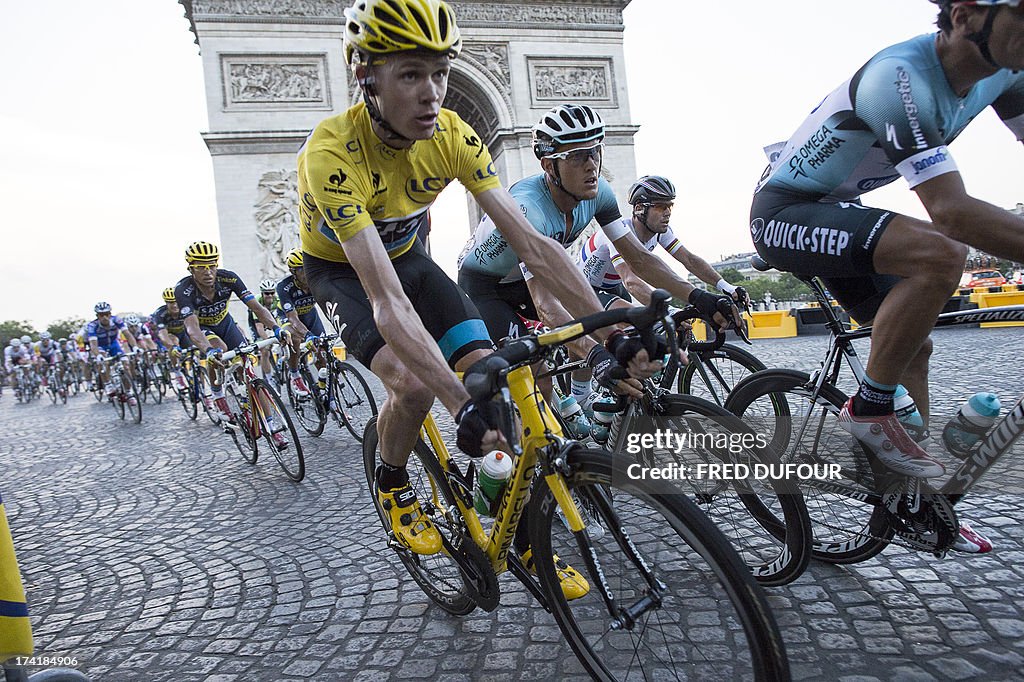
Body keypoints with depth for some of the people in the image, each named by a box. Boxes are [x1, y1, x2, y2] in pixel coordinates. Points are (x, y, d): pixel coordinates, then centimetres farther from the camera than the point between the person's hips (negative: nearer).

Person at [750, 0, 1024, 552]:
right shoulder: (900, 77, -28)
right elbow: (952, 212, -35)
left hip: (839, 212, 9)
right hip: (783, 213, -9)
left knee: (912, 346, 7)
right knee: (940, 254, -31)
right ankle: (869, 410, -14)